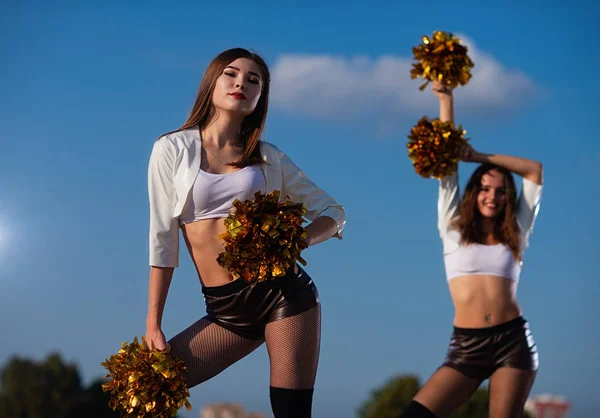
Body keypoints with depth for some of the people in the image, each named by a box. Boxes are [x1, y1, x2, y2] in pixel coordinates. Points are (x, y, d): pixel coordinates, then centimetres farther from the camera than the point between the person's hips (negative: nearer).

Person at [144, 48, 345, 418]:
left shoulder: (269, 157, 7)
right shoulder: (173, 149, 4)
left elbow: (334, 213, 12)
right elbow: (162, 238, 3)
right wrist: (153, 324, 0)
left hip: (283, 291, -1)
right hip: (225, 308, 1)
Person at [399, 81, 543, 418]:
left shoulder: (515, 233, 13)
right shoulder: (454, 229, 11)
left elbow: (535, 170, 15)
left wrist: (477, 156, 13)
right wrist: (446, 100, 7)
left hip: (513, 341, 0)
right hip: (466, 346, 0)